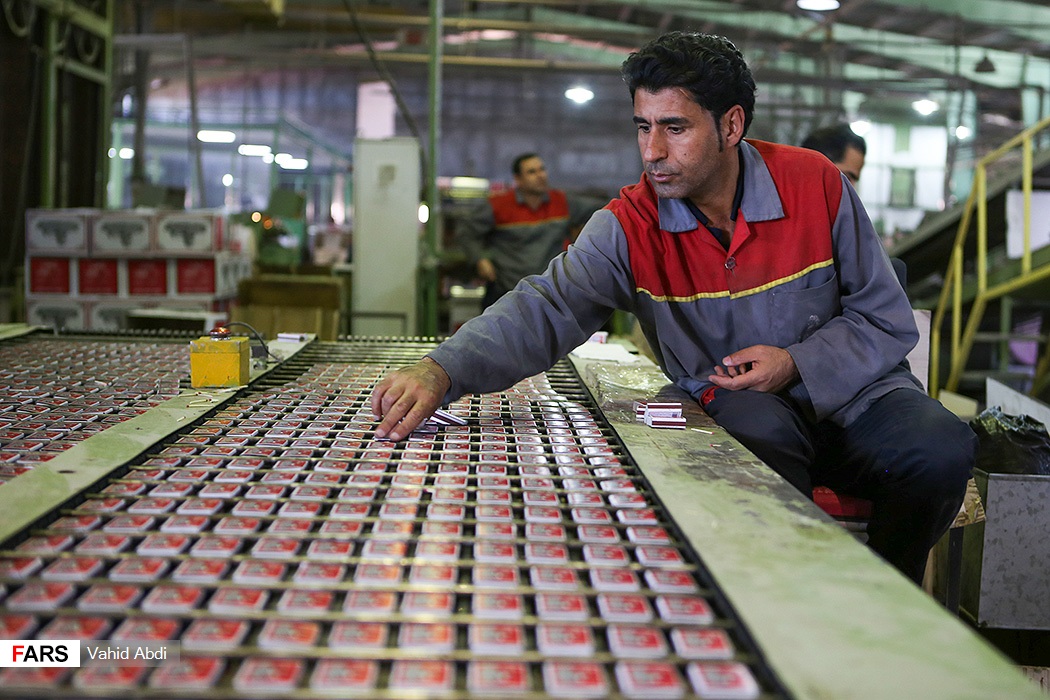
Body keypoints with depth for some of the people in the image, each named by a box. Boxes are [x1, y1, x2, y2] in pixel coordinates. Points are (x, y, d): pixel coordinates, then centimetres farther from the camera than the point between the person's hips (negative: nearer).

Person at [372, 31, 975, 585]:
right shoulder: (630, 226, -9)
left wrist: (796, 363, -17)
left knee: (941, 450, -26)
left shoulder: (816, 185, -8)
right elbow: (548, 307, -26)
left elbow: (888, 322, -1)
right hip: (732, 404, -2)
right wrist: (442, 371, -43)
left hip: (847, 389, 2)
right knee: (762, 436, -37)